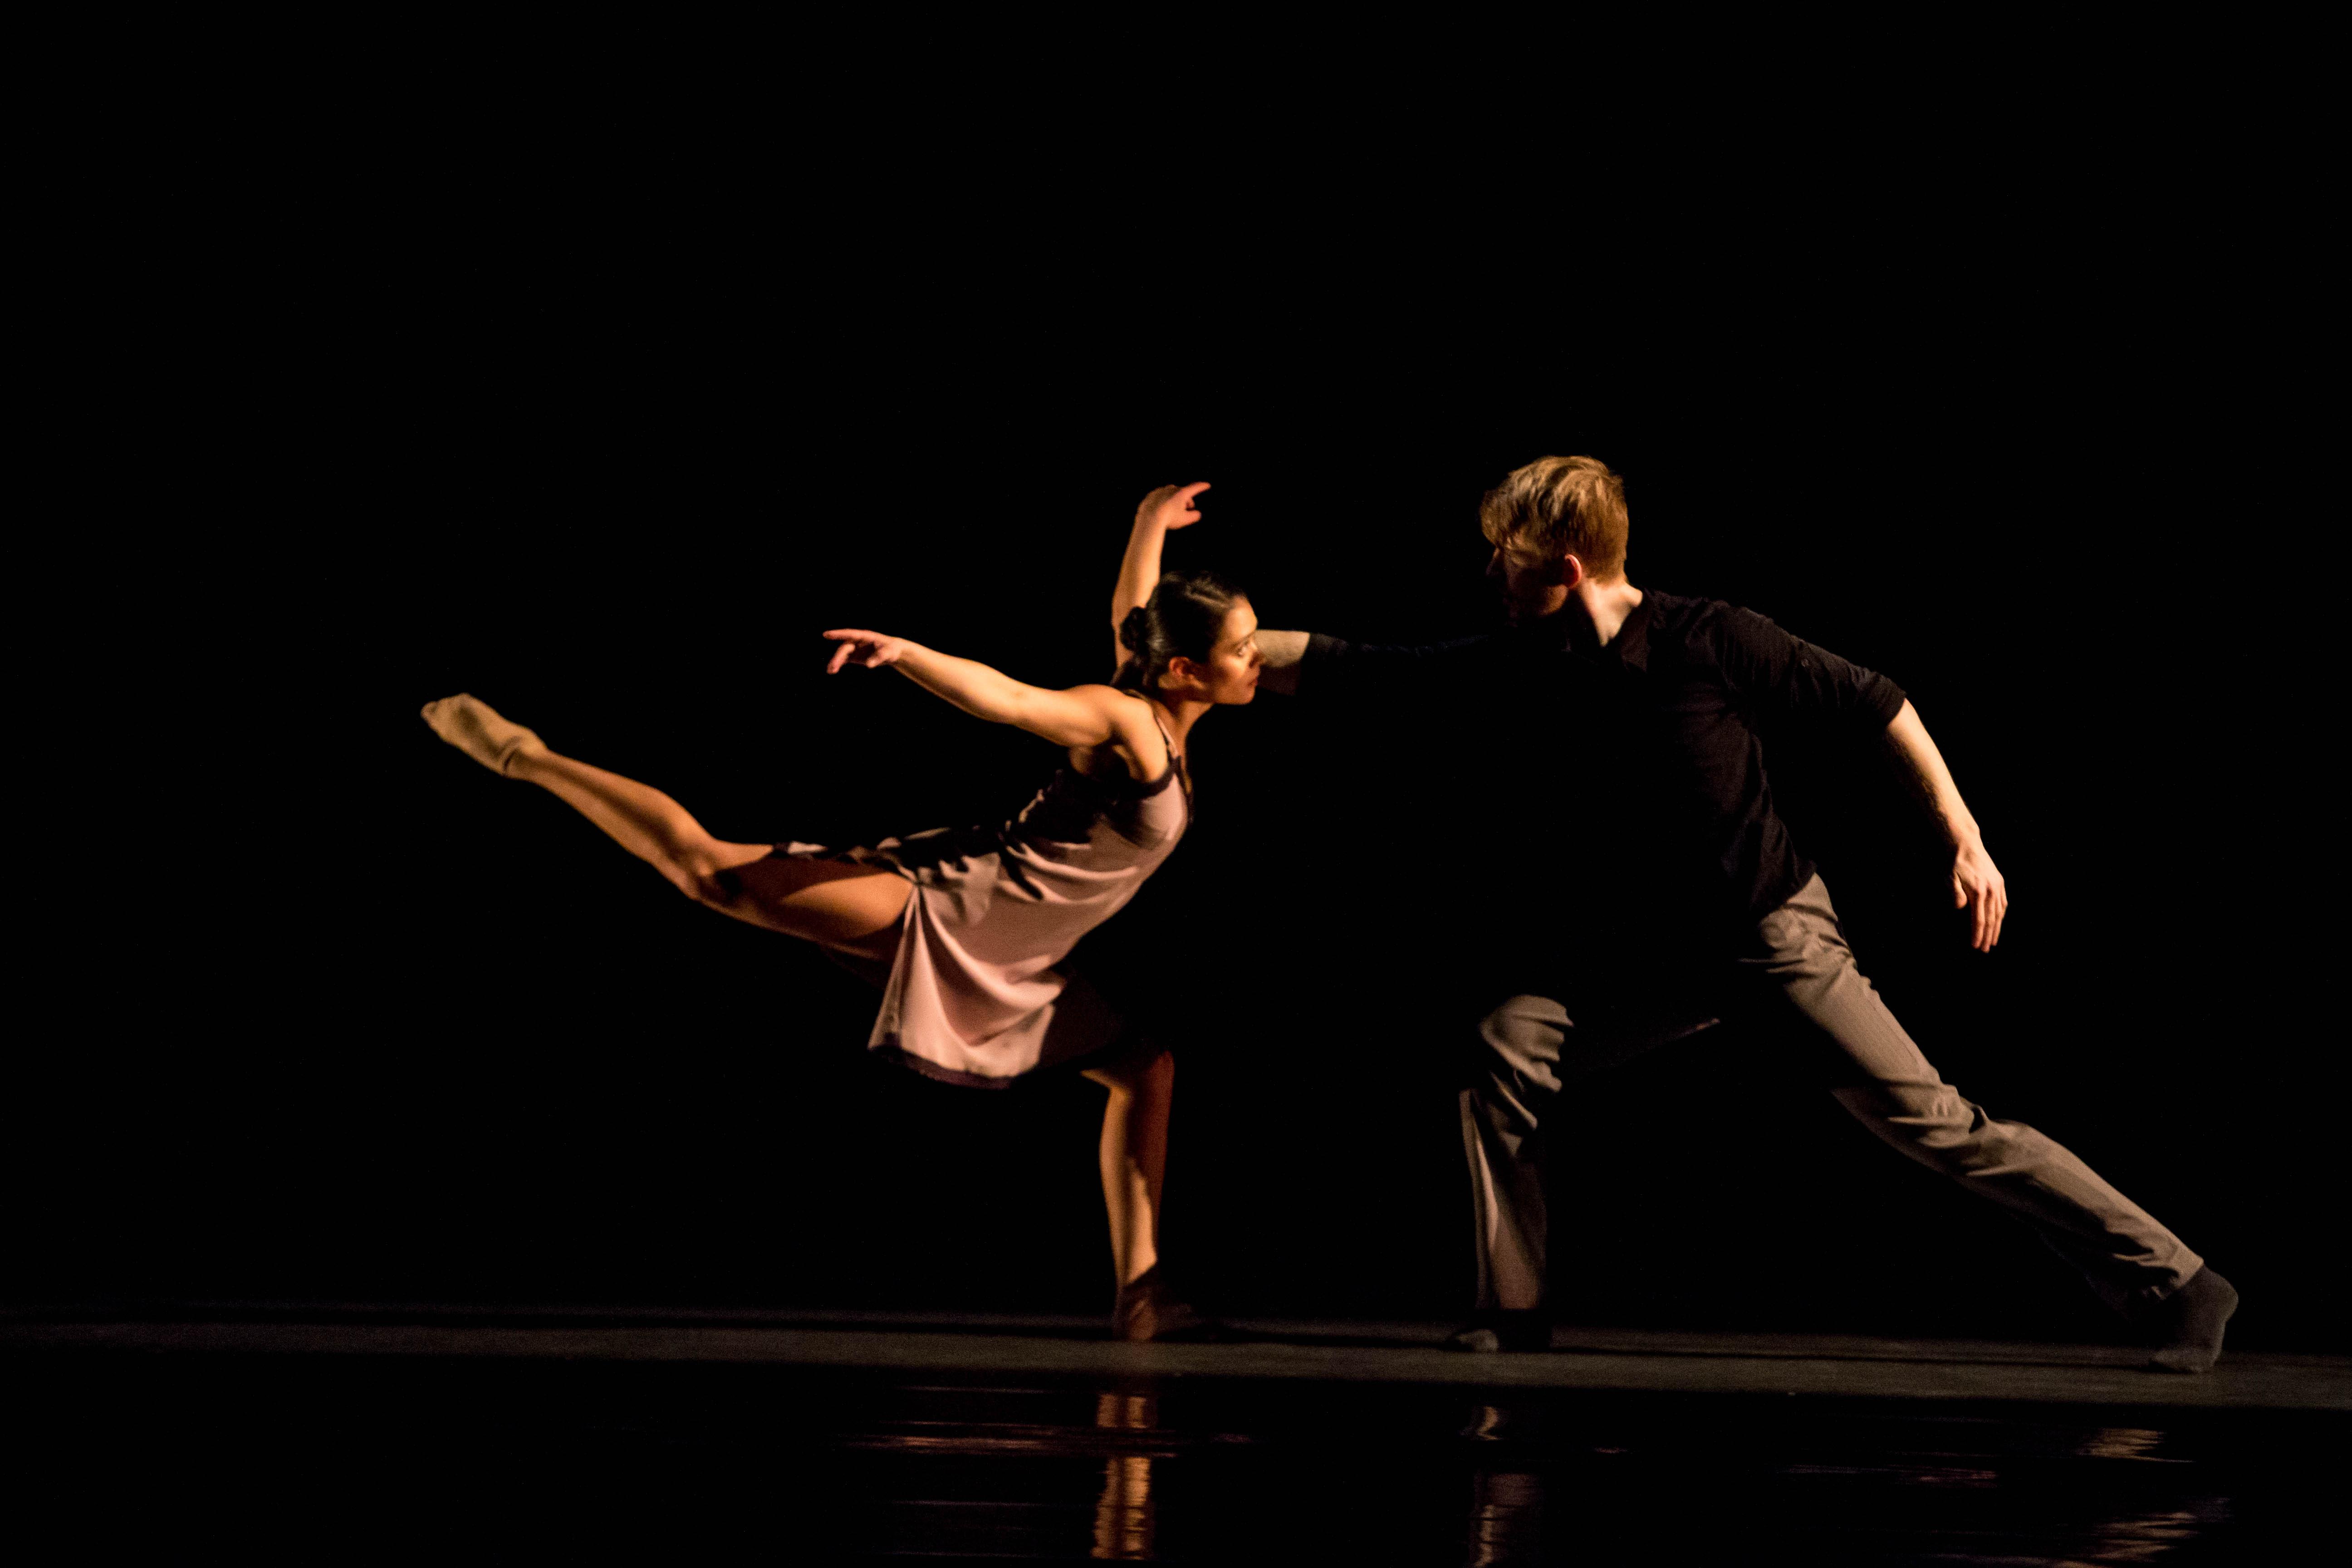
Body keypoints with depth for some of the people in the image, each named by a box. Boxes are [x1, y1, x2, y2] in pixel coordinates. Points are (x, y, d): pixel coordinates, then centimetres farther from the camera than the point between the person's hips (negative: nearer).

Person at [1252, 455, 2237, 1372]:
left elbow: (1881, 709, -10)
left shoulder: (1712, 642, -18)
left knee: (1932, 1121, -11)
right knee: (1509, 1050, -12)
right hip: (1652, 954, 5)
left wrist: (1964, 840, -13)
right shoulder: (1505, 672, -5)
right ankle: (1512, 1311, 1)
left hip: (1777, 934, -5)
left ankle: (2173, 1285, -5)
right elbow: (1332, 669, -1)